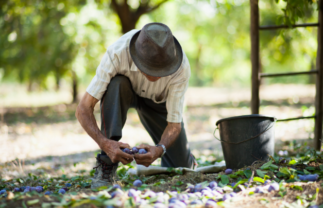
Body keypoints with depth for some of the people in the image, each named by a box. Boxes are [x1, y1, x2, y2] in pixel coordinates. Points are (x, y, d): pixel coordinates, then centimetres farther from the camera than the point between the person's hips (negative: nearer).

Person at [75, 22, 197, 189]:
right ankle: (106, 166, -31)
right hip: (126, 92, -1)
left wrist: (159, 149, -50)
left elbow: (174, 123, -30)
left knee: (181, 168, -5)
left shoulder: (182, 67, -37)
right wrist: (105, 143, -54)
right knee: (115, 85, -39)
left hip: (158, 100, 1)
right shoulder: (117, 53, -41)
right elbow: (83, 109, -39)